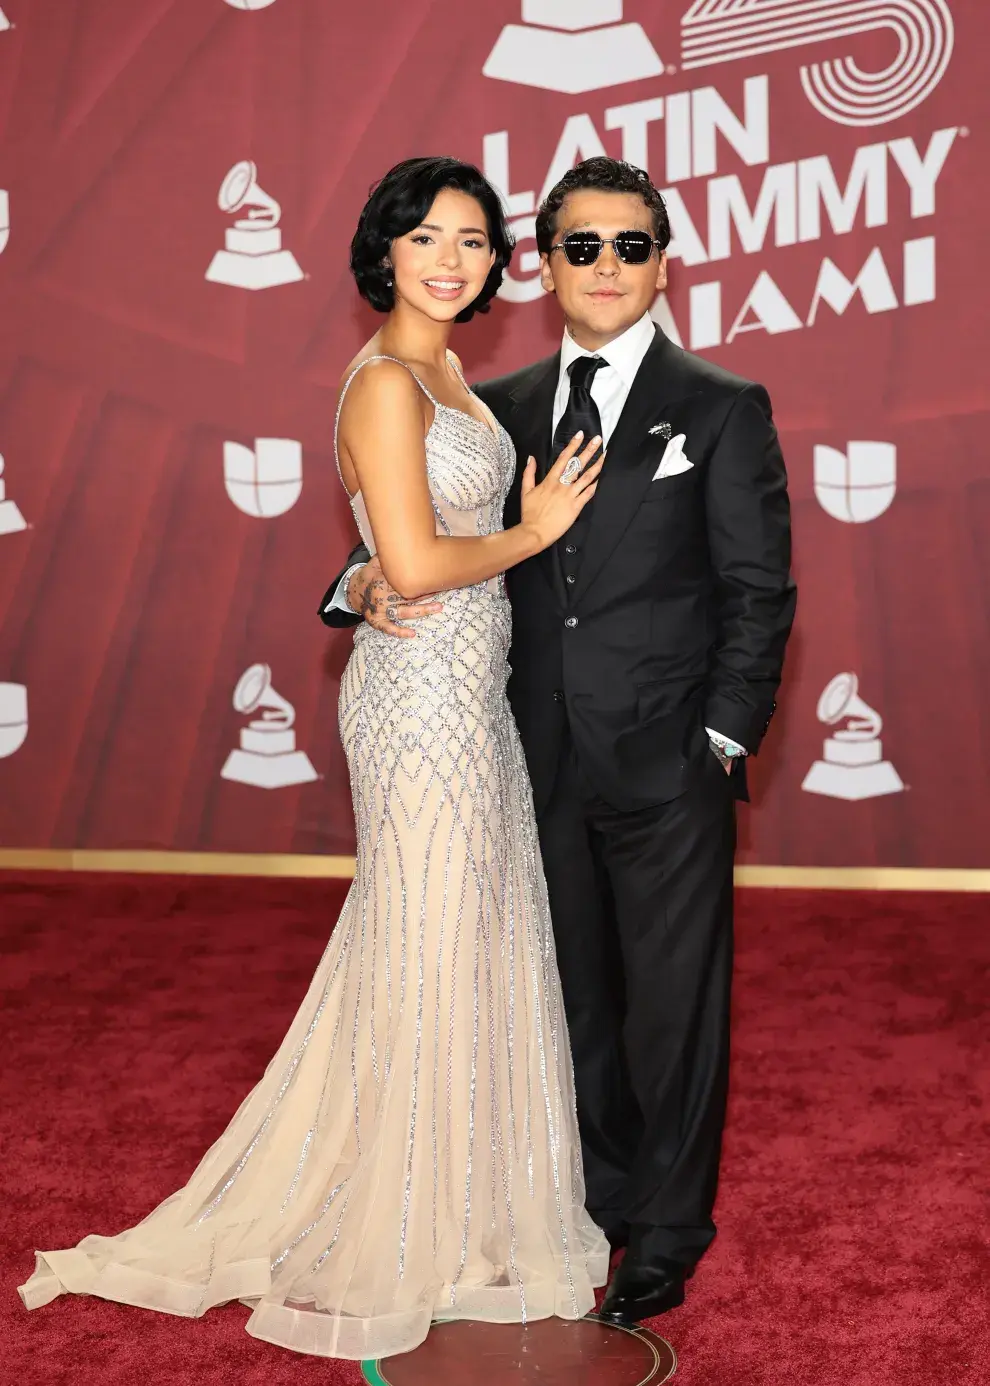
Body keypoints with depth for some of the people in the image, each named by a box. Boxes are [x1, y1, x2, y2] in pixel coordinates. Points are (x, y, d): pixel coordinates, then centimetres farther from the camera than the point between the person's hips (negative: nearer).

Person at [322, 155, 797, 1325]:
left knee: (672, 1002, 7)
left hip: (670, 768, -4)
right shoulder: (499, 408, 9)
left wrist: (723, 744, -10)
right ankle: (604, 1198, 33)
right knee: (577, 998, 15)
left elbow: (759, 592, -4)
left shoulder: (722, 408, -2)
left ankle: (668, 1238, 24)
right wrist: (368, 582, -11)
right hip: (547, 768, 4)